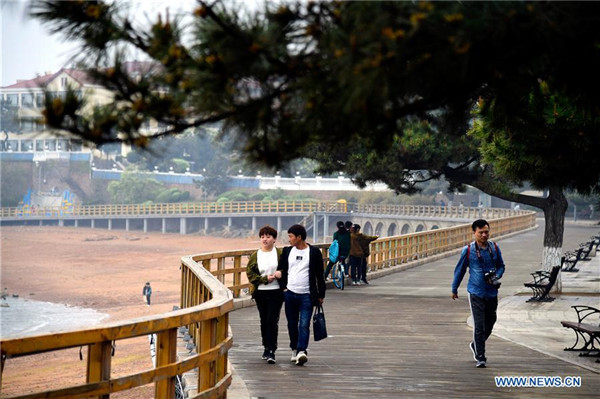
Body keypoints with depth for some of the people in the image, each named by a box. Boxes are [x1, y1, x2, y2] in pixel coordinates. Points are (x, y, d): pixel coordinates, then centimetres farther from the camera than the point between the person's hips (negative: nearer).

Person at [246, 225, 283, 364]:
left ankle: (271, 352, -11)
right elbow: (250, 273, 2)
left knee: (272, 321, -10)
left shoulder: (280, 254, 0)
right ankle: (267, 348, 25)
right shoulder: (255, 256, 7)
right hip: (260, 293, 3)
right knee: (264, 321, 12)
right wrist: (265, 279, -10)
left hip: (276, 292, -3)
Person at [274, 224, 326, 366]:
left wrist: (320, 295, 3)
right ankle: (294, 349, 23)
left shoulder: (314, 252, -2)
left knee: (304, 325, -12)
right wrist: (283, 287, 2)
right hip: (290, 294, 4)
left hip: (307, 295, -4)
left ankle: (302, 351, -17)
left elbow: (319, 275, 2)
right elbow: (280, 270, 14)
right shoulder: (287, 251, 8)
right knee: (292, 324, 10)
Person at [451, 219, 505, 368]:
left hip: (492, 293, 4)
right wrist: (454, 289, 14)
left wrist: (496, 276, -7)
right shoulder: (468, 250, -6)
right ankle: (480, 357, -2)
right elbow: (460, 270, 5)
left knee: (490, 323, 15)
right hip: (476, 293, -4)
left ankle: (475, 345, 40)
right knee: (479, 326, -8)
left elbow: (501, 266, 15)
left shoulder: (494, 248, 2)